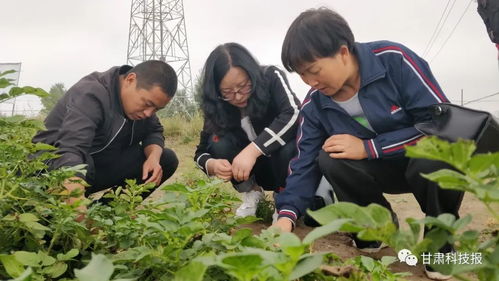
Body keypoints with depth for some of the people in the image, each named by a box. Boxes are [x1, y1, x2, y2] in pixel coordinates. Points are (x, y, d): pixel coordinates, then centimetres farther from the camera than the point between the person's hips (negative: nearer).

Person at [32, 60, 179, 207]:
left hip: (100, 166, 7)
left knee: (167, 159, -8)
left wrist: (154, 157, -22)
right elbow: (70, 150, -43)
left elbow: (154, 131, 3)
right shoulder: (90, 95, -30)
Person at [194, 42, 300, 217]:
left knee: (288, 147, -36)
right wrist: (212, 165, -34)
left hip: (287, 158, -2)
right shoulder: (218, 107, -13)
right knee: (218, 142, -23)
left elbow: (293, 114, -39)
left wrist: (252, 150, -47)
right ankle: (251, 193, -2)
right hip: (255, 169, 3)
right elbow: (201, 153, -10)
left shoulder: (272, 78, -22)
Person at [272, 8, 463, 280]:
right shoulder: (314, 104, -12)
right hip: (383, 169, 4)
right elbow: (305, 163, -10)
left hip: (432, 159, -3)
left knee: (433, 162, -37)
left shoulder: (394, 60, -25)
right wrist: (287, 215, -25)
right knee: (330, 161, -24)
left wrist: (368, 148, -27)